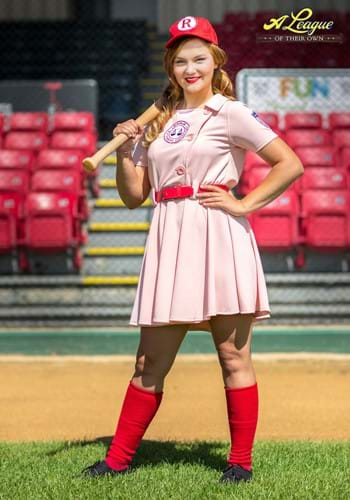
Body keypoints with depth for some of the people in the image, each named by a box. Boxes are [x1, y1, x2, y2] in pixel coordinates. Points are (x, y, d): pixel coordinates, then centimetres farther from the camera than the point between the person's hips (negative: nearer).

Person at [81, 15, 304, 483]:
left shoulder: (230, 113, 2)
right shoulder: (157, 124, 16)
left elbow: (291, 164, -4)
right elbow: (133, 196, 15)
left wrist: (243, 204, -7)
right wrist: (125, 150, 1)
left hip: (219, 235, -5)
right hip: (170, 239, 5)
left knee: (233, 355, -1)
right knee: (150, 361, 7)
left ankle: (241, 462, 8)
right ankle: (118, 459, 12)